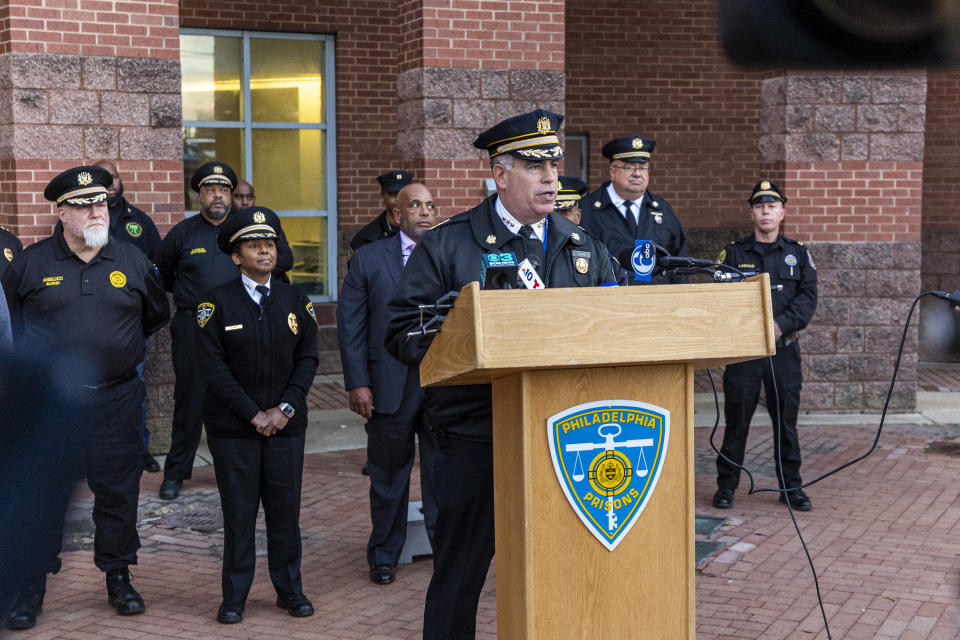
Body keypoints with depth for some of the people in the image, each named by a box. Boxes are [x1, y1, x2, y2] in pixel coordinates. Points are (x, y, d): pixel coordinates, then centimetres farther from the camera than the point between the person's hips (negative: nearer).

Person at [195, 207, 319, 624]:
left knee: (286, 509, 7)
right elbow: (213, 366, -9)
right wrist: (253, 414, -12)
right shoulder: (217, 303, -4)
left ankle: (289, 589, 21)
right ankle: (234, 596, 15)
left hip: (286, 425, 3)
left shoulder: (295, 300, 6)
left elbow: (307, 359, 5)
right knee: (238, 512, 3)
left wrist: (285, 408, -8)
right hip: (232, 428, -2)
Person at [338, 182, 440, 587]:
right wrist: (357, 383, -7)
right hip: (390, 384, -1)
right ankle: (384, 556, 26)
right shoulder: (369, 259, 2)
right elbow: (350, 325, 0)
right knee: (388, 474, 11)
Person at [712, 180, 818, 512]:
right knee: (737, 419, 1)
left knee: (786, 419, 6)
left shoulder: (798, 254, 10)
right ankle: (726, 485, 11)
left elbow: (808, 298, 1)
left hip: (784, 349, 1)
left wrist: (780, 324, -14)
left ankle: (791, 487, 16)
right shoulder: (733, 253, 6)